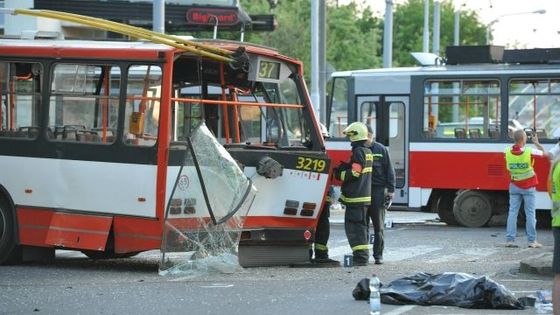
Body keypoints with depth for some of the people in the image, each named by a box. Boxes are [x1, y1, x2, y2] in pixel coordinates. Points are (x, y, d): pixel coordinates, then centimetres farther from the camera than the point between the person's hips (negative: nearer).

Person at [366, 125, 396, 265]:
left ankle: (378, 254, 3)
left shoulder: (381, 150, 0)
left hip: (378, 190, -3)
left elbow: (389, 170, 0)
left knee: (378, 226, 0)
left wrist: (391, 190, -6)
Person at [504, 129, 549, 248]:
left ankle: (509, 239, 2)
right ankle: (532, 241, 5)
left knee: (512, 212, 6)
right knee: (530, 213, 3)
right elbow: (545, 153, -3)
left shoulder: (508, 152, -8)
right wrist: (537, 143, 7)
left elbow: (509, 169, 4)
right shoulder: (529, 152, -17)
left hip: (514, 186, 3)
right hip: (528, 187, -3)